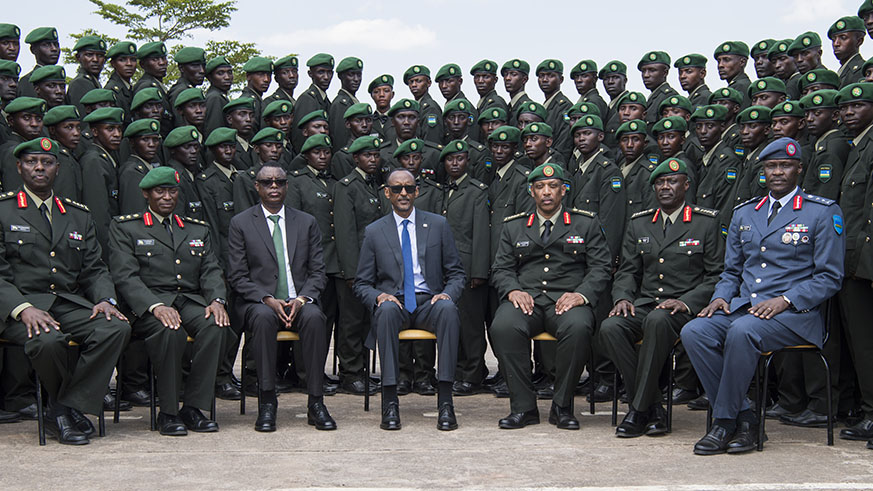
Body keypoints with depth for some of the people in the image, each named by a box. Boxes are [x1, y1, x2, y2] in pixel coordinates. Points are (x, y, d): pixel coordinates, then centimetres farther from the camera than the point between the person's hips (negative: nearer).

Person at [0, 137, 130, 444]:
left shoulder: (79, 216, 19)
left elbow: (95, 269, 16)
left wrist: (105, 300, -6)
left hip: (71, 303, 4)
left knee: (117, 328, -26)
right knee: (47, 340, -36)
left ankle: (68, 408, -16)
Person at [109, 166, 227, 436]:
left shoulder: (198, 229, 23)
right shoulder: (124, 227, 9)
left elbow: (211, 271, 13)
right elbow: (125, 277, -4)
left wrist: (217, 300, -11)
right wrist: (156, 306, -21)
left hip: (191, 302, 4)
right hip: (147, 307, -3)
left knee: (215, 325, -30)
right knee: (170, 331, -36)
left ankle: (193, 408, -21)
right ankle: (168, 412, -21)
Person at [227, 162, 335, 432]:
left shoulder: (307, 222, 13)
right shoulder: (241, 223, 6)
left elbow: (318, 271, 8)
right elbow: (237, 276, 0)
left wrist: (302, 299, -12)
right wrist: (268, 300, -15)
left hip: (299, 301, 1)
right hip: (258, 302, -1)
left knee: (314, 316, -33)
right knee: (264, 317, -36)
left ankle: (316, 403, -27)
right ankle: (267, 403, -29)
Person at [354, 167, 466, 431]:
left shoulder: (438, 224, 10)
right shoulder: (374, 231, 9)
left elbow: (456, 273, 11)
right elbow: (362, 283, 9)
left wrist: (447, 294, -12)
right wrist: (379, 296, -14)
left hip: (429, 302, 1)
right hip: (393, 302, 0)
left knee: (448, 308, -34)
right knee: (386, 309, -36)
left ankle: (445, 402, -34)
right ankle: (389, 403, -34)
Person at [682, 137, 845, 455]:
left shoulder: (823, 213, 3)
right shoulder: (744, 214, 20)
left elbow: (830, 277, -2)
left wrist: (784, 300, -16)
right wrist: (720, 297, 0)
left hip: (795, 313, -5)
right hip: (741, 308, 5)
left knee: (742, 331, -36)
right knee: (694, 331, -23)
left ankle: (725, 422, -21)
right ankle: (744, 420, -17)